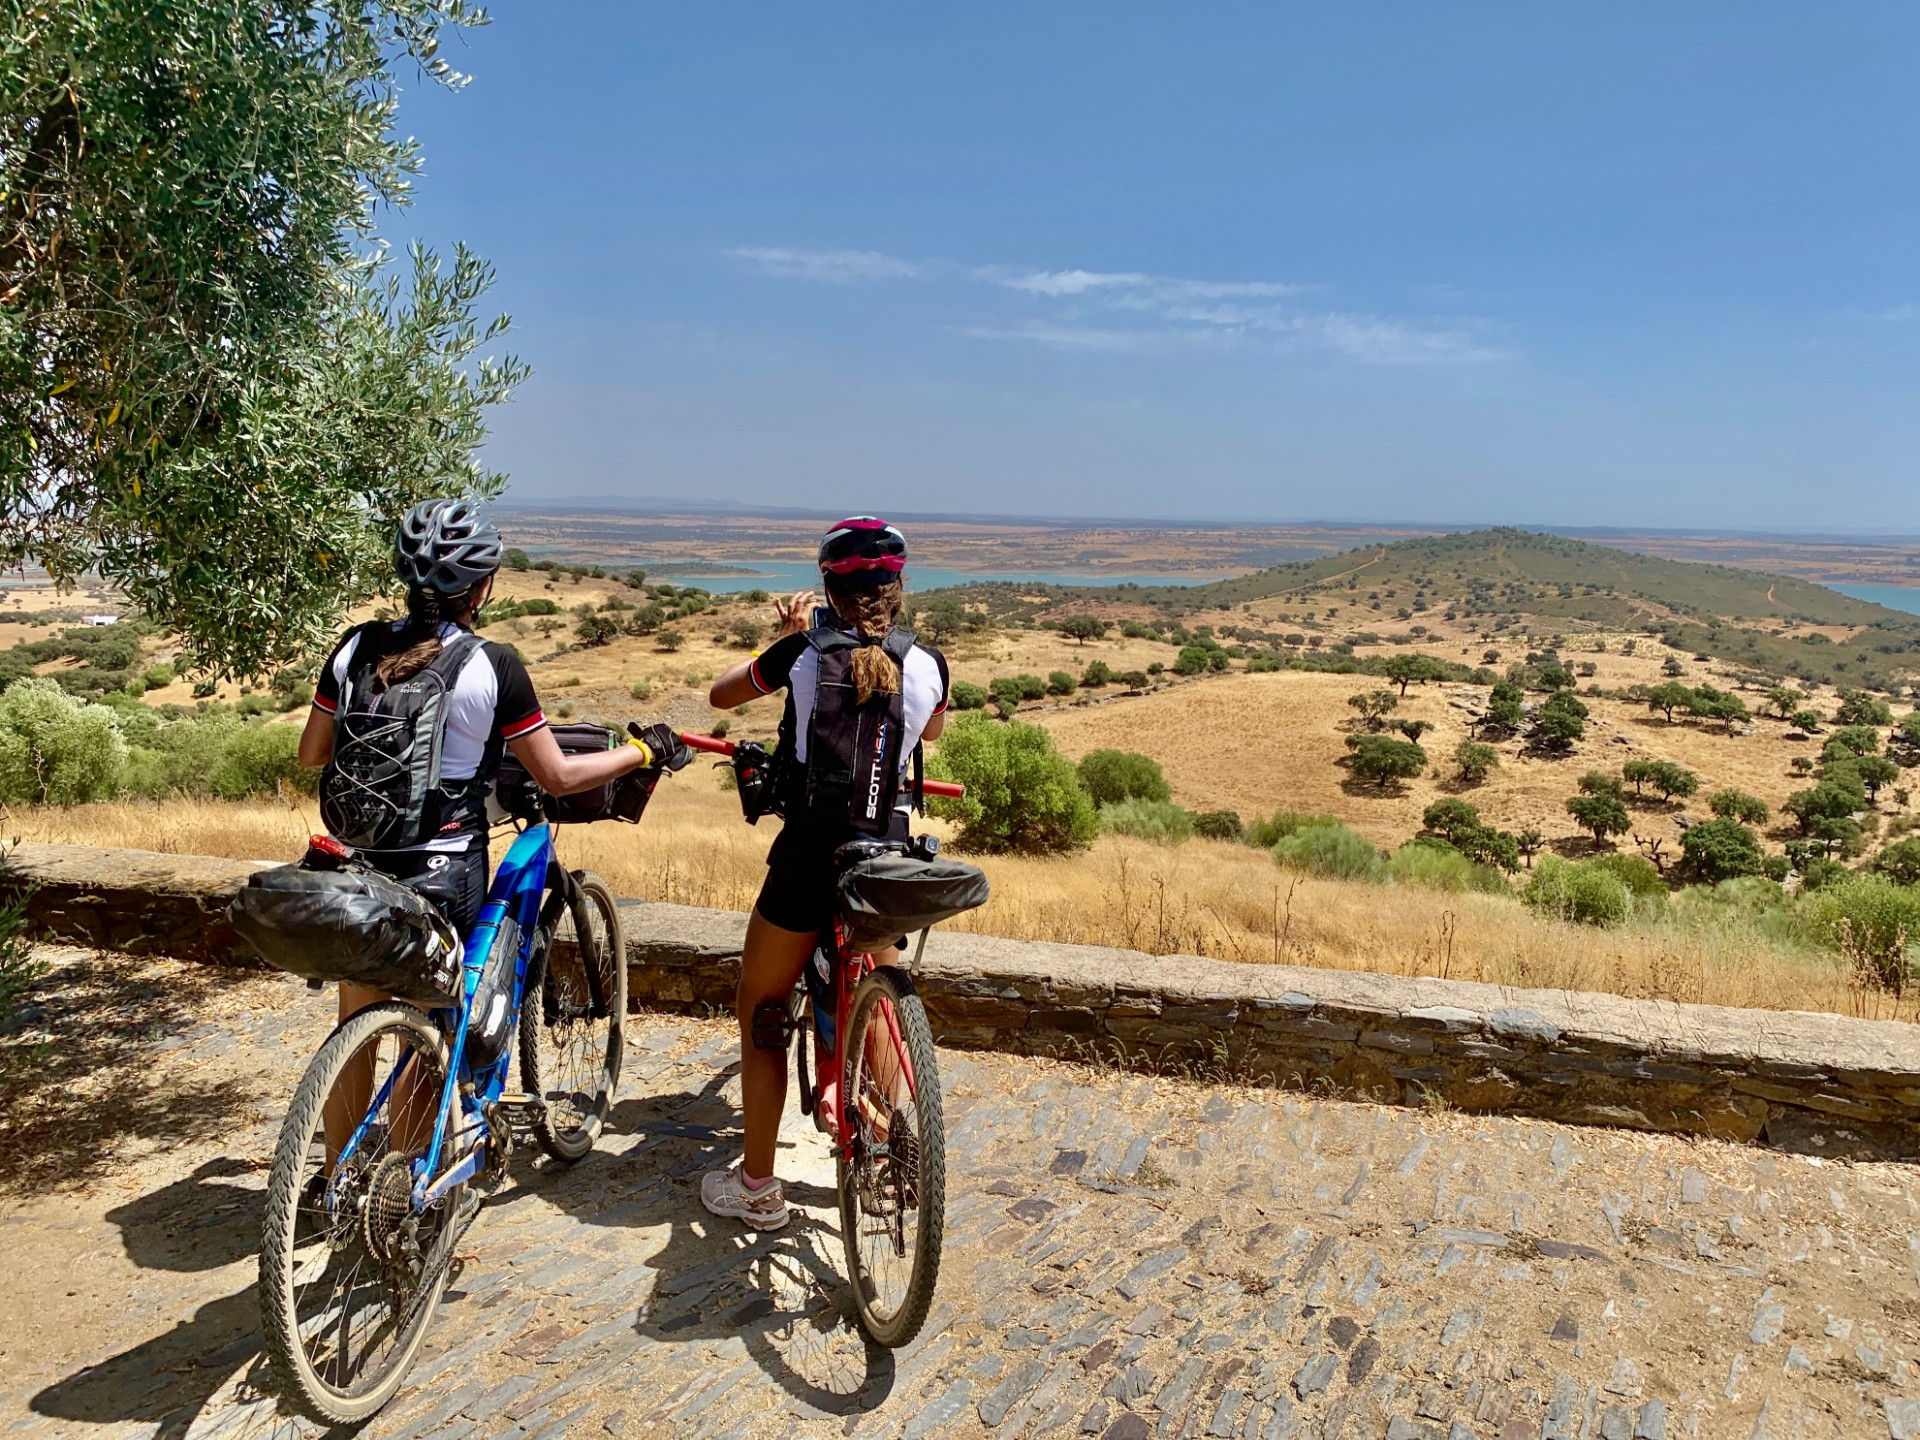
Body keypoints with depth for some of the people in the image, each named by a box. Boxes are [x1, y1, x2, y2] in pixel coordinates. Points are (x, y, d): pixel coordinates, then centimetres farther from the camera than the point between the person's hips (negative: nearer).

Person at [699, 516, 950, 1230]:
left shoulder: (802, 654, -8)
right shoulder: (927, 665, -3)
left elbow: (719, 694, 11)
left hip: (808, 862, -2)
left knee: (759, 1012, 15)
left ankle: (756, 1185, 22)